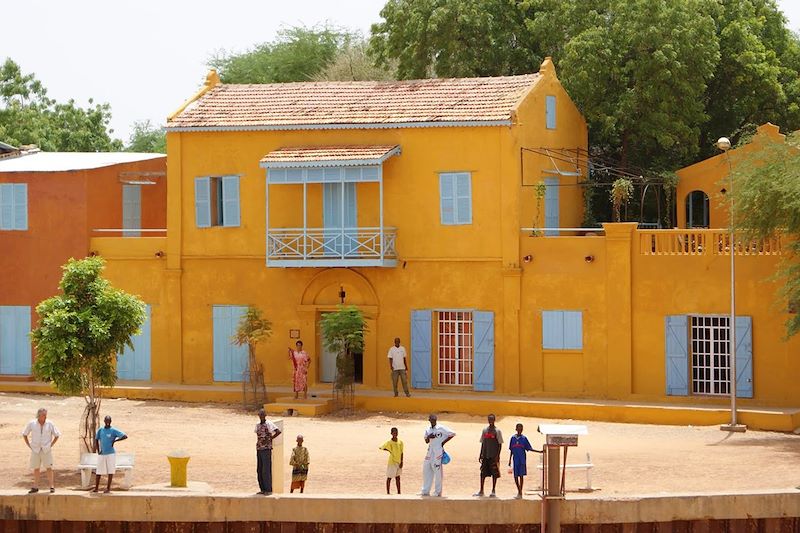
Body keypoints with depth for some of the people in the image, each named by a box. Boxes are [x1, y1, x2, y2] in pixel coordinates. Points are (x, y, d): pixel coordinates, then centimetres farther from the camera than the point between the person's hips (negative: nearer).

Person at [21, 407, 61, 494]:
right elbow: (24, 434, 10)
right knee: (36, 468, 5)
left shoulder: (50, 424, -2)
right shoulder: (32, 424, -1)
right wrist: (29, 446, 4)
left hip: (46, 450, -1)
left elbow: (57, 435, 8)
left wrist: (51, 445, 1)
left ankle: (52, 486, -1)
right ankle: (35, 487, 12)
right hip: (35, 450, 1)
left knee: (49, 467, -5)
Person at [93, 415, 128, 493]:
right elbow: (96, 440, 14)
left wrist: (115, 440, -12)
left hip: (111, 453, -3)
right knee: (98, 472, 3)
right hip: (101, 454, 3)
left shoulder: (114, 430, -5)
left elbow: (125, 436, -11)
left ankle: (108, 488, 7)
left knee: (110, 471, 0)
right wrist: (98, 451, 3)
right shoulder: (100, 430, 6)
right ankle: (96, 488, 11)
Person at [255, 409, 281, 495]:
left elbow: (278, 431, -15)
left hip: (267, 449, -7)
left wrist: (270, 439, -13)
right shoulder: (257, 425, 15)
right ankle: (263, 489, 12)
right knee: (259, 471, 7)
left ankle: (269, 489, -5)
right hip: (259, 450, 7)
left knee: (266, 470, -9)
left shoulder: (268, 424, -7)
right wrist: (257, 447, 15)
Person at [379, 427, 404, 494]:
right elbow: (381, 448, -10)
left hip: (398, 462, 5)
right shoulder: (389, 442, -11)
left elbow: (401, 453, 5)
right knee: (389, 477, 3)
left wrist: (401, 462, -2)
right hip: (392, 463, -5)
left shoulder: (400, 442, 2)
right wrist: (388, 450, -19)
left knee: (397, 477, 13)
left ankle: (399, 492, 19)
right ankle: (388, 493, 11)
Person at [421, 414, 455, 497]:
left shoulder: (441, 428, -4)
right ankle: (425, 491, 11)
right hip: (430, 451, 6)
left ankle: (438, 491, 0)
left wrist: (444, 442, -7)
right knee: (426, 469, 4)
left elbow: (452, 434, -4)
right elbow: (426, 441, 14)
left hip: (438, 450, -6)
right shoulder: (428, 430, 13)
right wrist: (428, 437, -9)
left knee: (437, 470, -6)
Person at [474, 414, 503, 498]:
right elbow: (482, 443, 15)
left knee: (494, 473, -1)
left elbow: (500, 444, -5)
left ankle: (493, 491, 6)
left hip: (494, 456, -4)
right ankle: (481, 491, 12)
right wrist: (480, 454, 10)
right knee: (483, 473, 5)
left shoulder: (497, 431, -3)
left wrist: (497, 456, -13)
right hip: (485, 455, 4)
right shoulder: (484, 430, 11)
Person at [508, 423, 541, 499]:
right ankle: (519, 491, 16)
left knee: (521, 475, -4)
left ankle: (520, 493, 0)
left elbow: (529, 448, 4)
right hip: (515, 460, 2)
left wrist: (539, 451, -5)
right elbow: (511, 450, 12)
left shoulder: (524, 438, 2)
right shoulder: (513, 438, 7)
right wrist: (510, 459, 9)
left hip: (522, 460, -2)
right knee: (515, 476, 2)